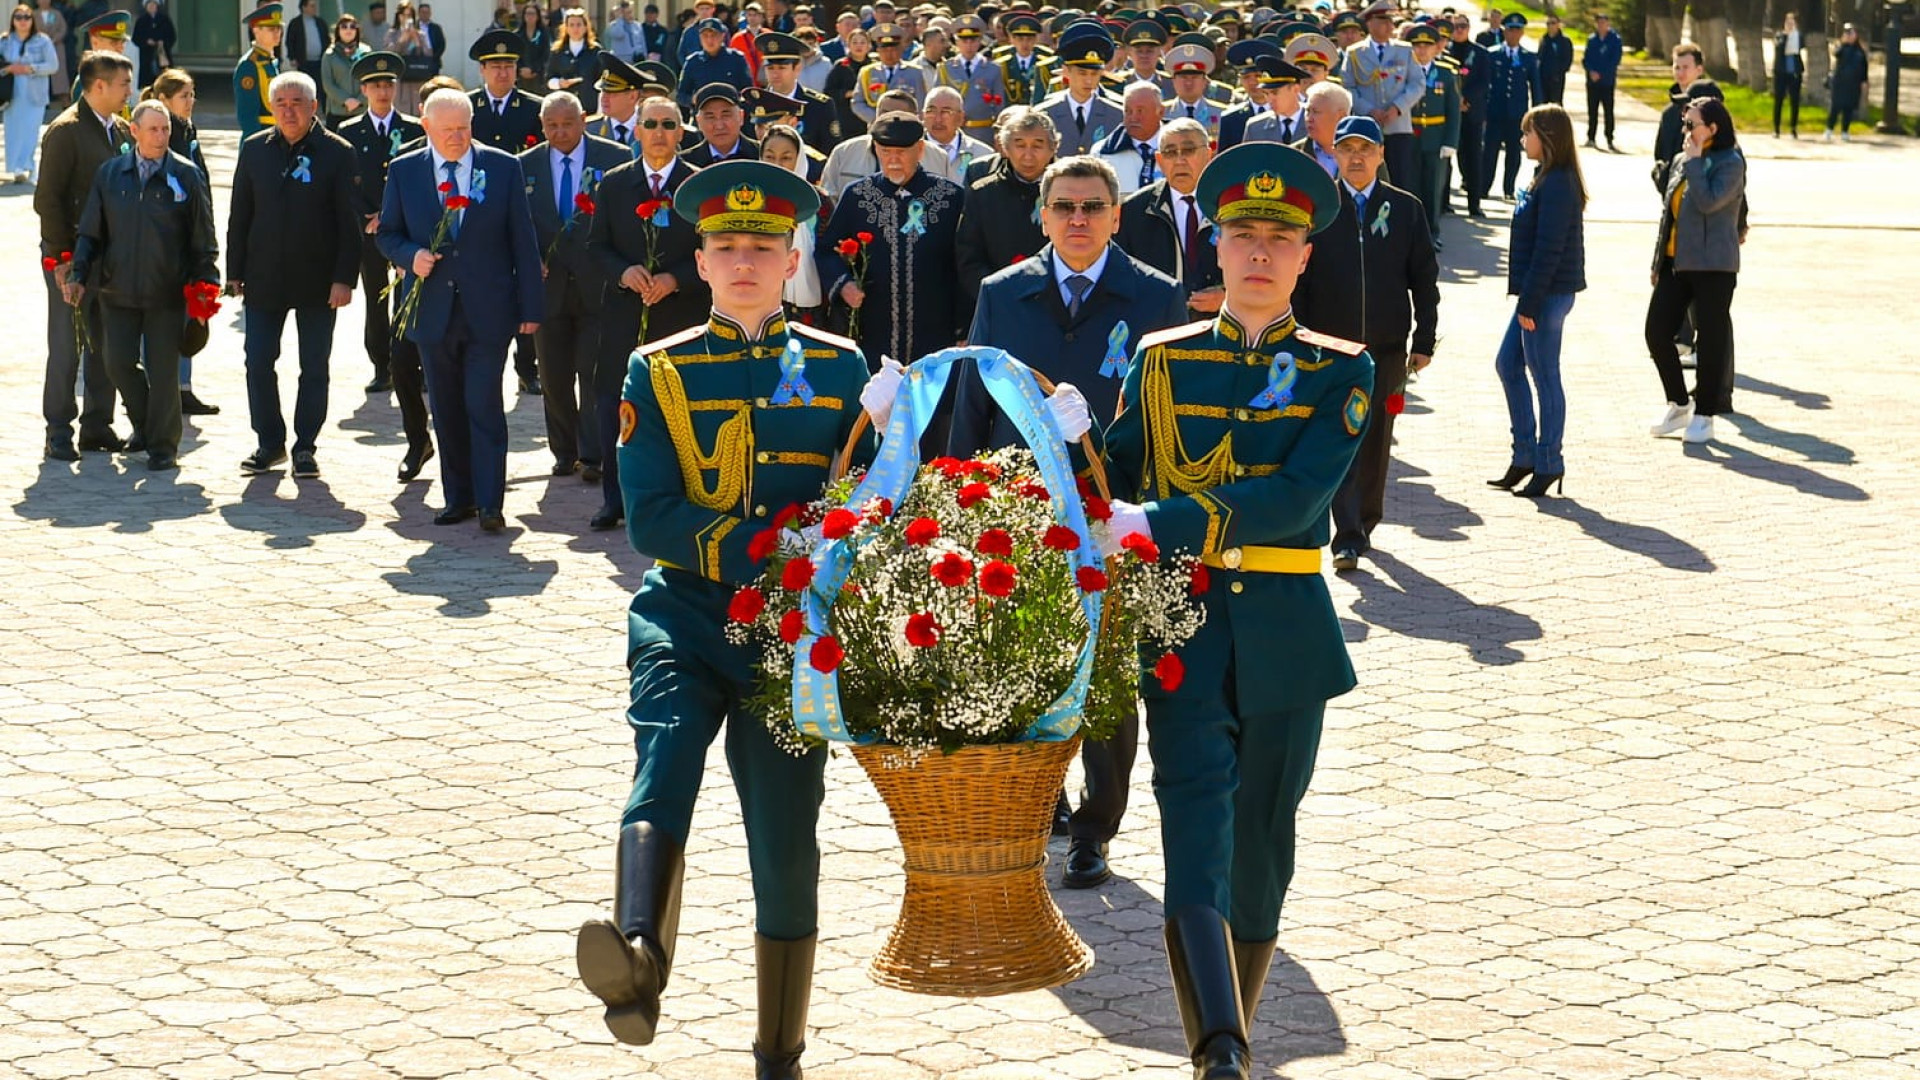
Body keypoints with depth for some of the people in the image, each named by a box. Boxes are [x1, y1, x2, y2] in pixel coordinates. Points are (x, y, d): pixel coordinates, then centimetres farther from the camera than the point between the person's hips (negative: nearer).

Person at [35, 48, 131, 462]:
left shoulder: (122, 130, 11)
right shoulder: (65, 130, -11)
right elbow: (47, 198, -13)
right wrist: (60, 257, -16)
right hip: (72, 257, -7)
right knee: (66, 346, -1)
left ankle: (97, 425, 19)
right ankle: (59, 432, 6)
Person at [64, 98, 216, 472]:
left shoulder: (187, 176, -2)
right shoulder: (110, 173, 4)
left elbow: (203, 238, 2)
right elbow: (91, 232, 9)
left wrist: (206, 283, -3)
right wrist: (78, 275, 1)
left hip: (167, 292, -2)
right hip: (118, 288, 2)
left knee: (162, 368, 0)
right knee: (119, 363, 3)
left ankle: (163, 445, 12)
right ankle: (144, 423, 29)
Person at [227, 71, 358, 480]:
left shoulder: (337, 153, -4)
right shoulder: (254, 150, 5)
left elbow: (349, 222, -4)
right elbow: (240, 215, 9)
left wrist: (345, 278, -10)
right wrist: (235, 272, 4)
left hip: (317, 282, -2)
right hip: (264, 278, 2)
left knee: (314, 368, 5)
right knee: (259, 363, 3)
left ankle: (305, 446, 15)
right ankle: (269, 442, 16)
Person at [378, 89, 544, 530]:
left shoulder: (503, 167, 1)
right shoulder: (403, 171, 5)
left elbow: (522, 241, 1)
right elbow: (388, 234, 12)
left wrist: (530, 307, -2)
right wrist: (410, 256, -11)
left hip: (488, 309, -2)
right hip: (432, 308, 2)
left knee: (484, 406, -7)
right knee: (446, 411, 8)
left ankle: (490, 503, -2)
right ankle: (458, 498, 19)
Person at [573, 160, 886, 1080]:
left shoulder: (839, 368, 10)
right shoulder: (659, 372, 6)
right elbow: (651, 521, -3)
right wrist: (767, 544, -14)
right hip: (684, 614, -1)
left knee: (786, 841, 2)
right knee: (665, 757, -29)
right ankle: (637, 964, -52)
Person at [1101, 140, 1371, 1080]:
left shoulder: (1339, 372, 1)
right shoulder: (1160, 360, 7)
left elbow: (1296, 496, -14)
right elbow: (1115, 478, 14)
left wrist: (1158, 526, -22)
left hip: (1284, 630, 0)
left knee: (1261, 839, 9)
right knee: (1197, 814, -15)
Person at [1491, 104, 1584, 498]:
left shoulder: (1556, 185, -19)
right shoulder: (1550, 180, 13)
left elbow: (1548, 249, -21)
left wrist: (1530, 303, -20)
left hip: (1549, 294, -11)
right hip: (1541, 293, 11)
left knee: (1545, 376, -2)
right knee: (1507, 365, 16)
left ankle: (1548, 463, 7)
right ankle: (1525, 455, 21)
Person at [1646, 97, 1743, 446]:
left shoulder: (1731, 163, -8)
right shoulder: (1680, 161, 14)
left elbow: (1708, 201, -24)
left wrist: (1694, 162, -15)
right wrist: (1658, 262, 17)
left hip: (1713, 266, -7)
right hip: (1676, 262, 7)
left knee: (1711, 339, 0)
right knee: (1657, 331, 2)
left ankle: (1704, 416, 10)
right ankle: (1679, 405, 18)